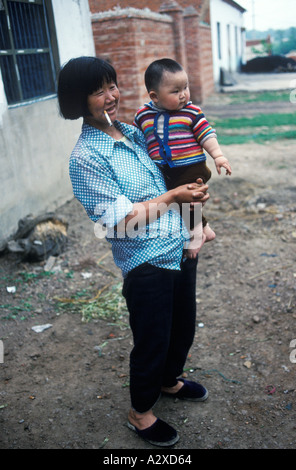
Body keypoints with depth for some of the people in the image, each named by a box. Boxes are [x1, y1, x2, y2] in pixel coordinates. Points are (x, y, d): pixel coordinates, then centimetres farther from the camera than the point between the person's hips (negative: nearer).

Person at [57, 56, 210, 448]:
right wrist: (173, 197, -15)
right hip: (147, 264, -7)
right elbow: (120, 222, -21)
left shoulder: (133, 133, 6)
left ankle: (169, 381, 53)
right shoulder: (86, 157, -18)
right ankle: (141, 413, 37)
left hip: (181, 249, 8)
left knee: (183, 328, 24)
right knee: (152, 342, 10)